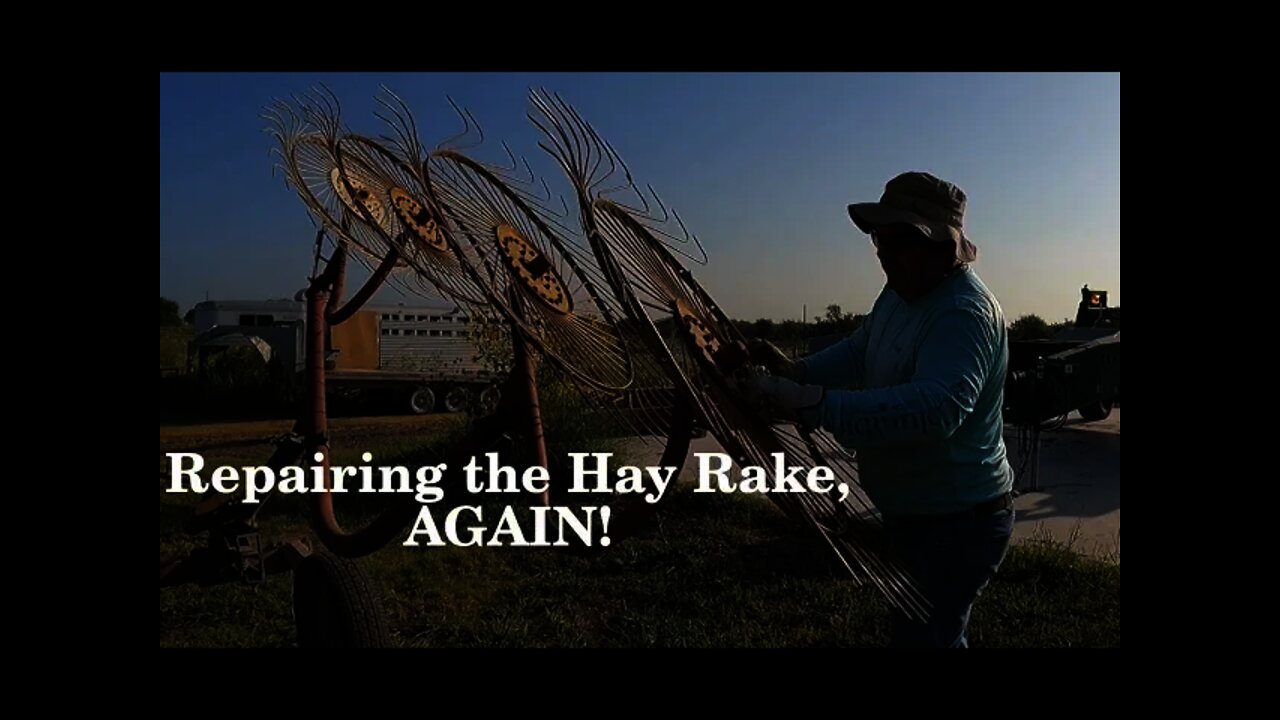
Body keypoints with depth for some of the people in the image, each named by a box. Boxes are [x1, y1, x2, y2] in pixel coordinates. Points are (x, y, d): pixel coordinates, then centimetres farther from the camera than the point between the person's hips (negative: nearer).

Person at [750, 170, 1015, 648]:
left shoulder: (965, 314, -28)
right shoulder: (900, 291, 4)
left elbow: (936, 407, -43)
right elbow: (859, 352, 12)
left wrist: (816, 406, -50)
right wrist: (798, 372, -8)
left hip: (955, 524, -10)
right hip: (911, 514, 10)